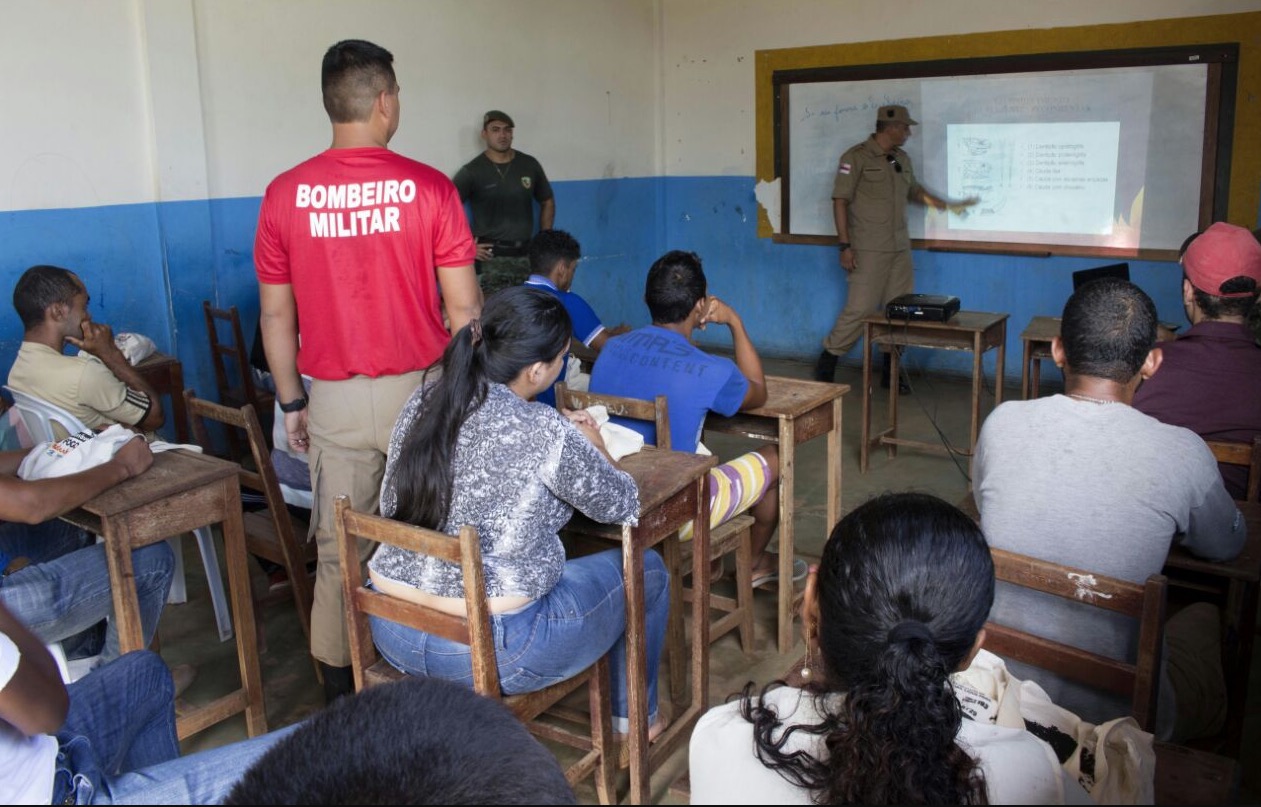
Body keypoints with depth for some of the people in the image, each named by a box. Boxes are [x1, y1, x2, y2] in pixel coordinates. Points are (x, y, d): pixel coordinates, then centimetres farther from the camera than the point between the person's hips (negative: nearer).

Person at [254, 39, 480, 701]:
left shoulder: (285, 194, -2)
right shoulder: (428, 187, -8)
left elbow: (276, 313, 3)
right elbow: (464, 308, -8)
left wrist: (291, 403, 13)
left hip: (334, 398, 2)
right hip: (418, 390, -1)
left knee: (337, 551, 12)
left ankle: (339, 688, 24)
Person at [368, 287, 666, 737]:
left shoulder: (423, 403, -2)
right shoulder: (544, 433, -21)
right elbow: (623, 506, -7)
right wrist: (593, 447, 12)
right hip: (492, 650, -7)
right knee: (645, 570, 14)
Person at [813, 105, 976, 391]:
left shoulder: (902, 159, 13)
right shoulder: (856, 157, -8)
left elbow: (914, 191, 28)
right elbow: (840, 201, -10)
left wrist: (950, 205, 22)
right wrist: (845, 245, -15)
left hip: (900, 248, 7)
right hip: (869, 250, -7)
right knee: (860, 309, -10)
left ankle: (890, 372, 16)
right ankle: (826, 365, 5)